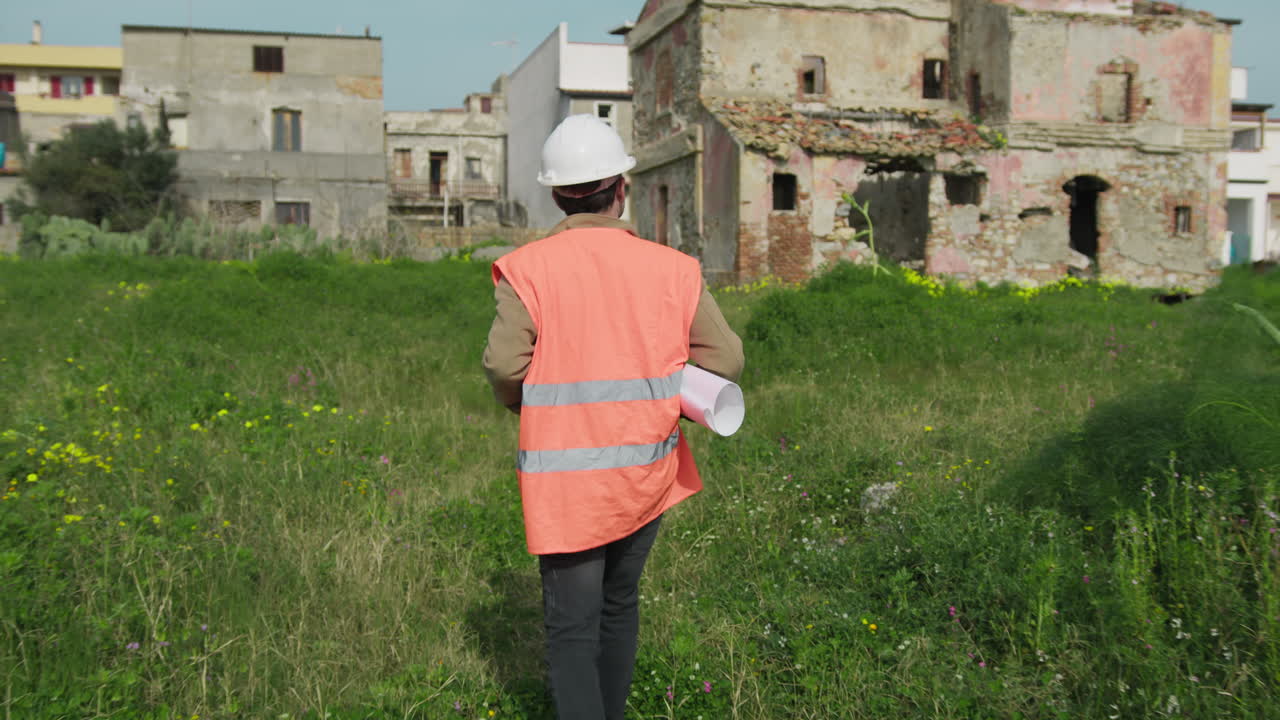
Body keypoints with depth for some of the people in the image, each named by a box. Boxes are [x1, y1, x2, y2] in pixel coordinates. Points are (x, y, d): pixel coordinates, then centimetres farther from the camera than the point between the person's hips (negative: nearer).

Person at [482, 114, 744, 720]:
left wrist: (527, 403, 6)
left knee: (571, 626, 7)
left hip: (566, 479, -3)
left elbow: (505, 365, -16)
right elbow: (724, 361, -4)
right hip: (647, 470, 3)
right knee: (619, 601, 24)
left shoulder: (528, 268, -9)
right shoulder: (671, 268, -3)